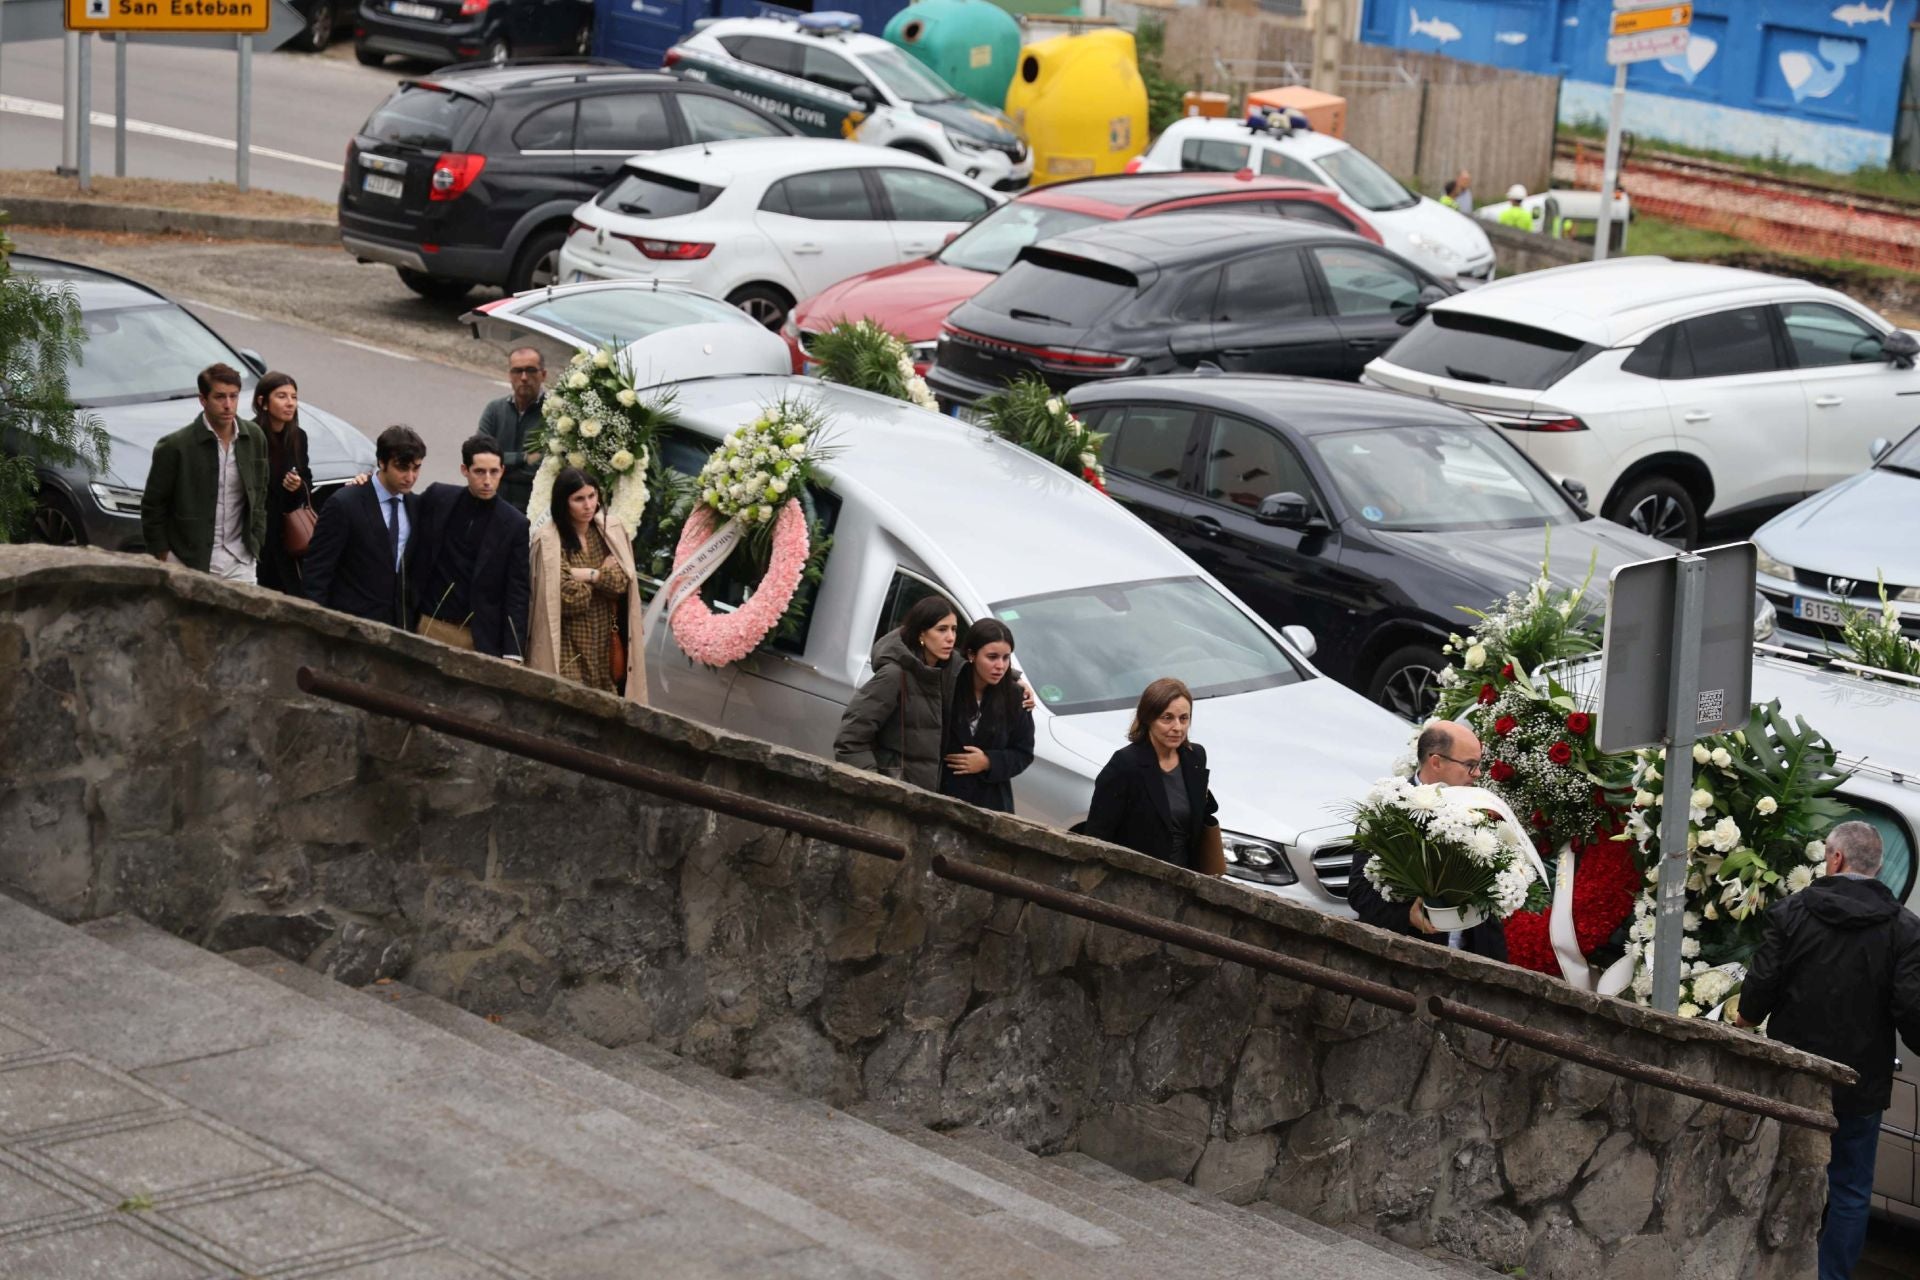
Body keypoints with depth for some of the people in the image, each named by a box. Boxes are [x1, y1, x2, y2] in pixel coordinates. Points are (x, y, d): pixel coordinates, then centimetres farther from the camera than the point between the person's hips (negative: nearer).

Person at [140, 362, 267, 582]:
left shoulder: (254, 439, 4)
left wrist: (255, 545, 12)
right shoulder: (175, 446, -10)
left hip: (241, 564, 4)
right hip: (190, 563, -4)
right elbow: (152, 506, -2)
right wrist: (162, 556, -3)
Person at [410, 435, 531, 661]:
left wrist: (513, 655, -13)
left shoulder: (514, 525, -4)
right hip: (428, 626, 2)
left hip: (479, 639, -2)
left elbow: (517, 593, -4)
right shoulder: (437, 498, 1)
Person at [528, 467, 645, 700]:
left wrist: (589, 575, -15)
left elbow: (622, 582, -4)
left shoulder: (612, 531, 5)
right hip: (568, 647, -4)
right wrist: (603, 576, -5)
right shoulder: (548, 541, -12)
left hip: (605, 643, 5)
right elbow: (569, 598, -16)